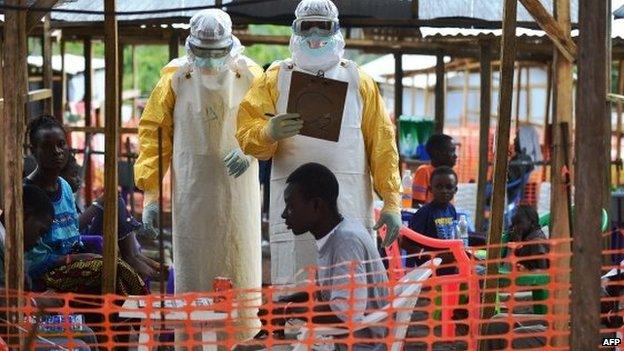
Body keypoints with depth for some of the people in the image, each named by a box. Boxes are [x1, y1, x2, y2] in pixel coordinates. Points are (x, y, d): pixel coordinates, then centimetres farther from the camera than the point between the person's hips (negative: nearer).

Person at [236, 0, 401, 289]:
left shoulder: (359, 81, 15)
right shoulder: (276, 78, 12)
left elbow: (381, 142, 12)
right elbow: (245, 132, 3)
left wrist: (392, 202, 3)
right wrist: (268, 133, -21)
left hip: (351, 210, 1)